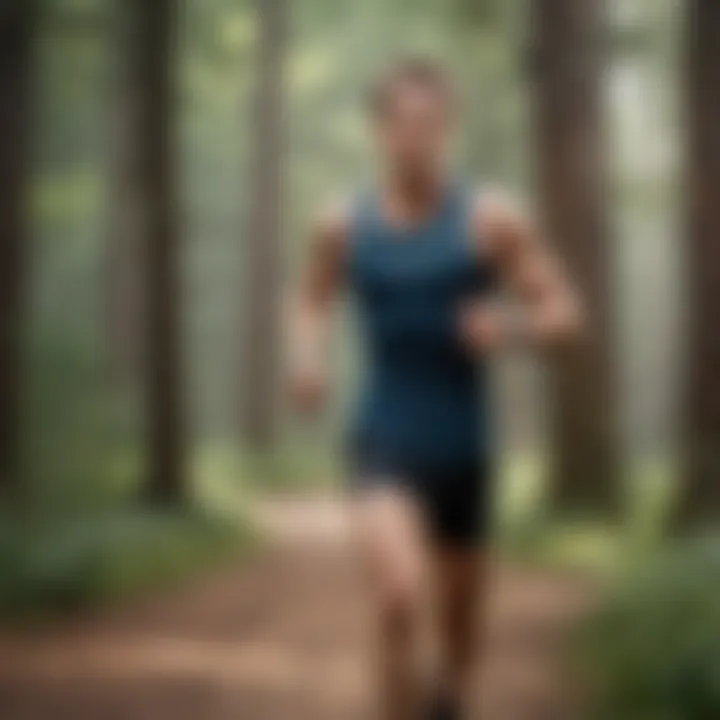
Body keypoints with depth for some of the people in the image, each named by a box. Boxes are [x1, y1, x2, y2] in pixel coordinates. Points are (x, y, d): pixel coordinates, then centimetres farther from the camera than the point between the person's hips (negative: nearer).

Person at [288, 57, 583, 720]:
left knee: (461, 616, 18)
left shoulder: (492, 219, -8)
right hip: (384, 448, -1)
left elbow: (566, 312, -3)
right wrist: (307, 356, -5)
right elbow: (313, 302, 17)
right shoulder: (343, 225, -2)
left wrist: (511, 327, -25)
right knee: (400, 599, -26)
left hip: (464, 451, 1)